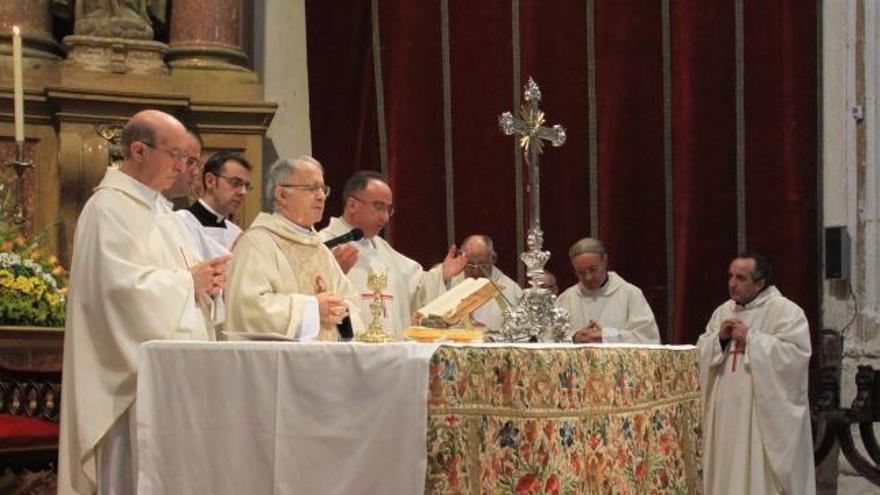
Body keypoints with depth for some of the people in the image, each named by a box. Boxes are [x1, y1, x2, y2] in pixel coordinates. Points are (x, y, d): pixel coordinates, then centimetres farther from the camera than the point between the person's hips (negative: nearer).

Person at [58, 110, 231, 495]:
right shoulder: (109, 208, -12)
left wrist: (204, 277, 1)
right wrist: (189, 282, -13)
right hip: (134, 374, -9)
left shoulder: (156, 207, 17)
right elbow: (121, 284, -23)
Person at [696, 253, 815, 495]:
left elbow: (795, 354, -18)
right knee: (727, 472, 8)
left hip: (765, 413, -6)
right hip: (726, 411, 6)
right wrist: (719, 338, -6)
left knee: (762, 475, -5)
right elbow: (700, 353, 14)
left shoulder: (785, 310, -6)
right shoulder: (723, 311, 14)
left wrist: (751, 338, -16)